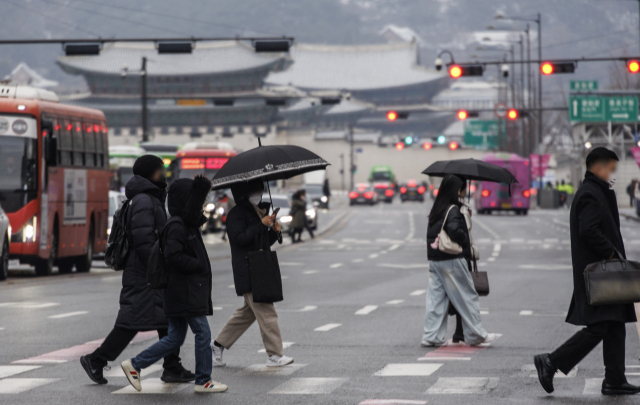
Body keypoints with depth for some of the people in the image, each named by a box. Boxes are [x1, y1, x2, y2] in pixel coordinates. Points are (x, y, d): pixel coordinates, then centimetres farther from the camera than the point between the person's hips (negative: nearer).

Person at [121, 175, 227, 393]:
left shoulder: (189, 224, 13)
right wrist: (198, 266, -16)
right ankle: (203, 381, 7)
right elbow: (173, 256, -24)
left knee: (175, 338, 12)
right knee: (203, 333, -2)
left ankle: (135, 364, 13)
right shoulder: (176, 226, -16)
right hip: (184, 292, -10)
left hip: (190, 291, 10)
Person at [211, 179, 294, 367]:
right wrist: (261, 225, -21)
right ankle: (274, 355, -7)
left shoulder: (258, 212, 19)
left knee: (250, 311, 14)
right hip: (247, 272, -10)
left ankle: (219, 344, 23)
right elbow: (239, 238, -20)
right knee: (265, 311, -9)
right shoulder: (236, 214, -8)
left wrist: (274, 231, 2)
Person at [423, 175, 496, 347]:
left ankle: (431, 336, 7)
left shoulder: (436, 210, 10)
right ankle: (475, 334, 7)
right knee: (467, 296, 3)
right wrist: (465, 240, -10)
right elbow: (454, 230, -26)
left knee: (436, 298, 8)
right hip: (452, 260, -8)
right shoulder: (453, 210, -14)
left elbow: (432, 233, 12)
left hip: (434, 260, 8)